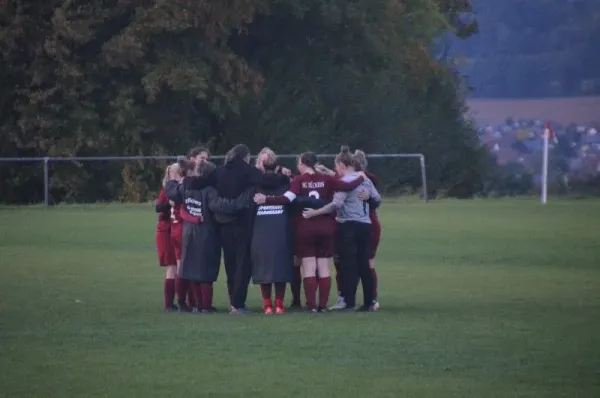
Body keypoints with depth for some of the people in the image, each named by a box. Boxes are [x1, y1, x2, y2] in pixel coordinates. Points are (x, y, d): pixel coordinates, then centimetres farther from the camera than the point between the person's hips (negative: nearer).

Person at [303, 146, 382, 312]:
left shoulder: (345, 182, -14)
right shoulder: (365, 180, 8)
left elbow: (336, 204, -22)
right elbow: (377, 198, 13)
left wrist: (314, 213, -20)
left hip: (348, 225, -7)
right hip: (365, 225, 7)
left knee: (348, 266, -4)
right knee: (363, 265, 11)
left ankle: (350, 303, -6)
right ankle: (368, 303, 12)